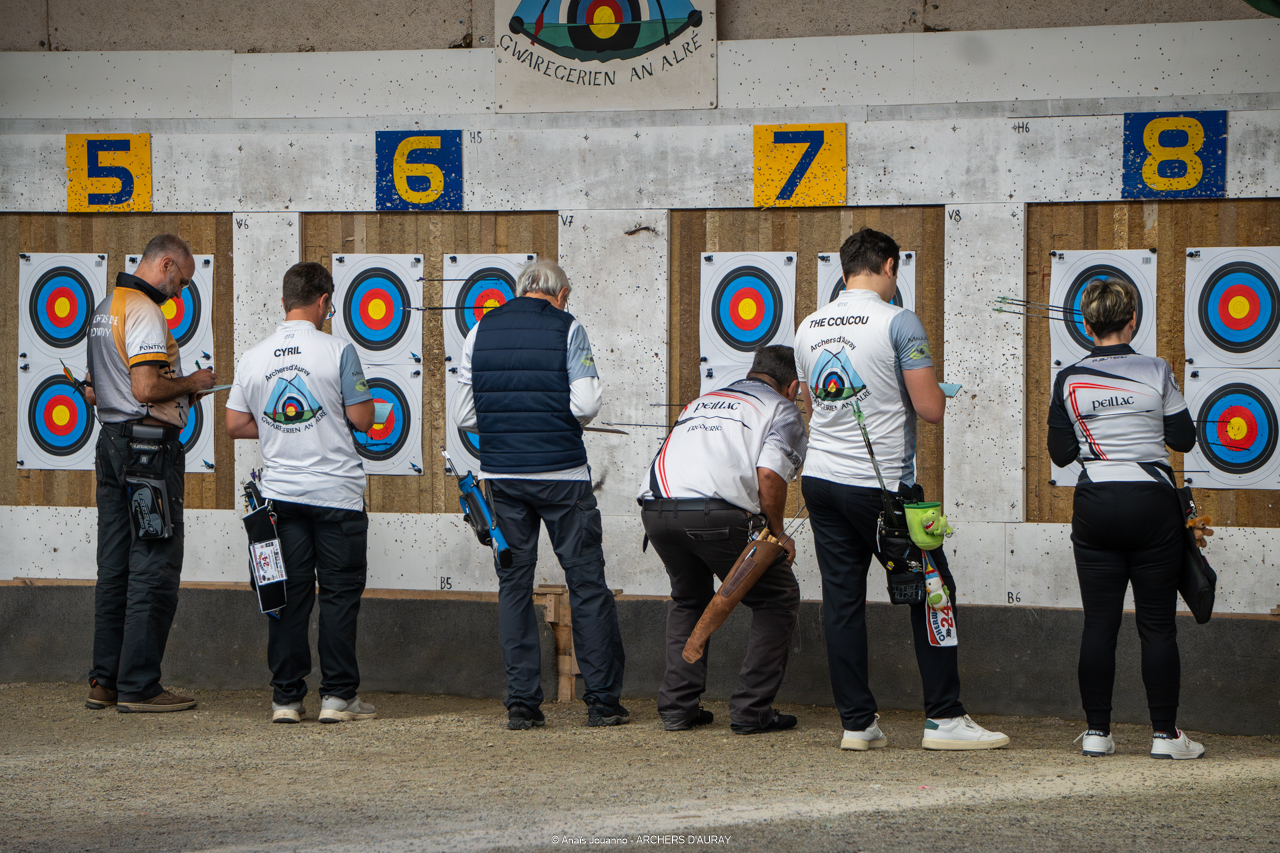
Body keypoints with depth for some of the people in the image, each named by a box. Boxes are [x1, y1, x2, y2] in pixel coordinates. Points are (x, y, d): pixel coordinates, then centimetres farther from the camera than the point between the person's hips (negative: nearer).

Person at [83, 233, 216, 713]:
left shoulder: (105, 310, 17)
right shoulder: (144, 312, -14)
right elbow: (146, 388, -24)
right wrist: (191, 383, -6)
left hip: (111, 440, 10)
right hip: (149, 444, -10)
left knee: (115, 567, 11)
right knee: (154, 568, -6)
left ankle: (104, 682, 13)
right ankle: (138, 687, -7)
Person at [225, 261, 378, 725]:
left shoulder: (253, 358, 3)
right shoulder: (338, 351, -9)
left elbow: (236, 424, 6)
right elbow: (362, 418, -8)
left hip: (281, 491, 4)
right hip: (335, 491, -4)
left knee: (289, 594, 7)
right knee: (339, 591, 3)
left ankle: (286, 696, 6)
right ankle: (337, 695, 2)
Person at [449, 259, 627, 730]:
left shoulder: (481, 332, 7)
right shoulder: (566, 329, -3)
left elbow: (462, 413, 6)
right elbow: (585, 404, -12)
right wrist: (564, 421, 9)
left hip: (501, 475, 3)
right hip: (562, 474, -3)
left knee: (513, 584, 9)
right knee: (587, 583, 4)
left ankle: (521, 702, 4)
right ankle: (603, 700, 4)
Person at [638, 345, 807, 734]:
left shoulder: (701, 402, 34)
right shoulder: (783, 411, 16)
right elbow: (769, 475, -3)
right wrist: (778, 534, 9)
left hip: (655, 508, 6)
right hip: (717, 511, -6)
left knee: (689, 599, 31)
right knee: (778, 599, 15)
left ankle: (677, 706, 23)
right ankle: (751, 709, 9)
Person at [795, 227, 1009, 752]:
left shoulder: (809, 328, 9)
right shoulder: (898, 323, -11)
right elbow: (930, 408, -13)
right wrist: (935, 390, 8)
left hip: (820, 478, 6)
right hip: (881, 482, -6)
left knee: (842, 598, 7)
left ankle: (857, 723, 8)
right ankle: (944, 718, 3)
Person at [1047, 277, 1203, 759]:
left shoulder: (1069, 381, -1)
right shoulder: (1155, 373, -6)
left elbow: (1061, 454, 4)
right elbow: (1184, 439, 1)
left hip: (1094, 506, 2)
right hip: (1152, 504, -2)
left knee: (1099, 623, 6)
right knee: (1157, 624, 3)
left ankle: (1096, 732, 6)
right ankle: (1165, 733, 3)